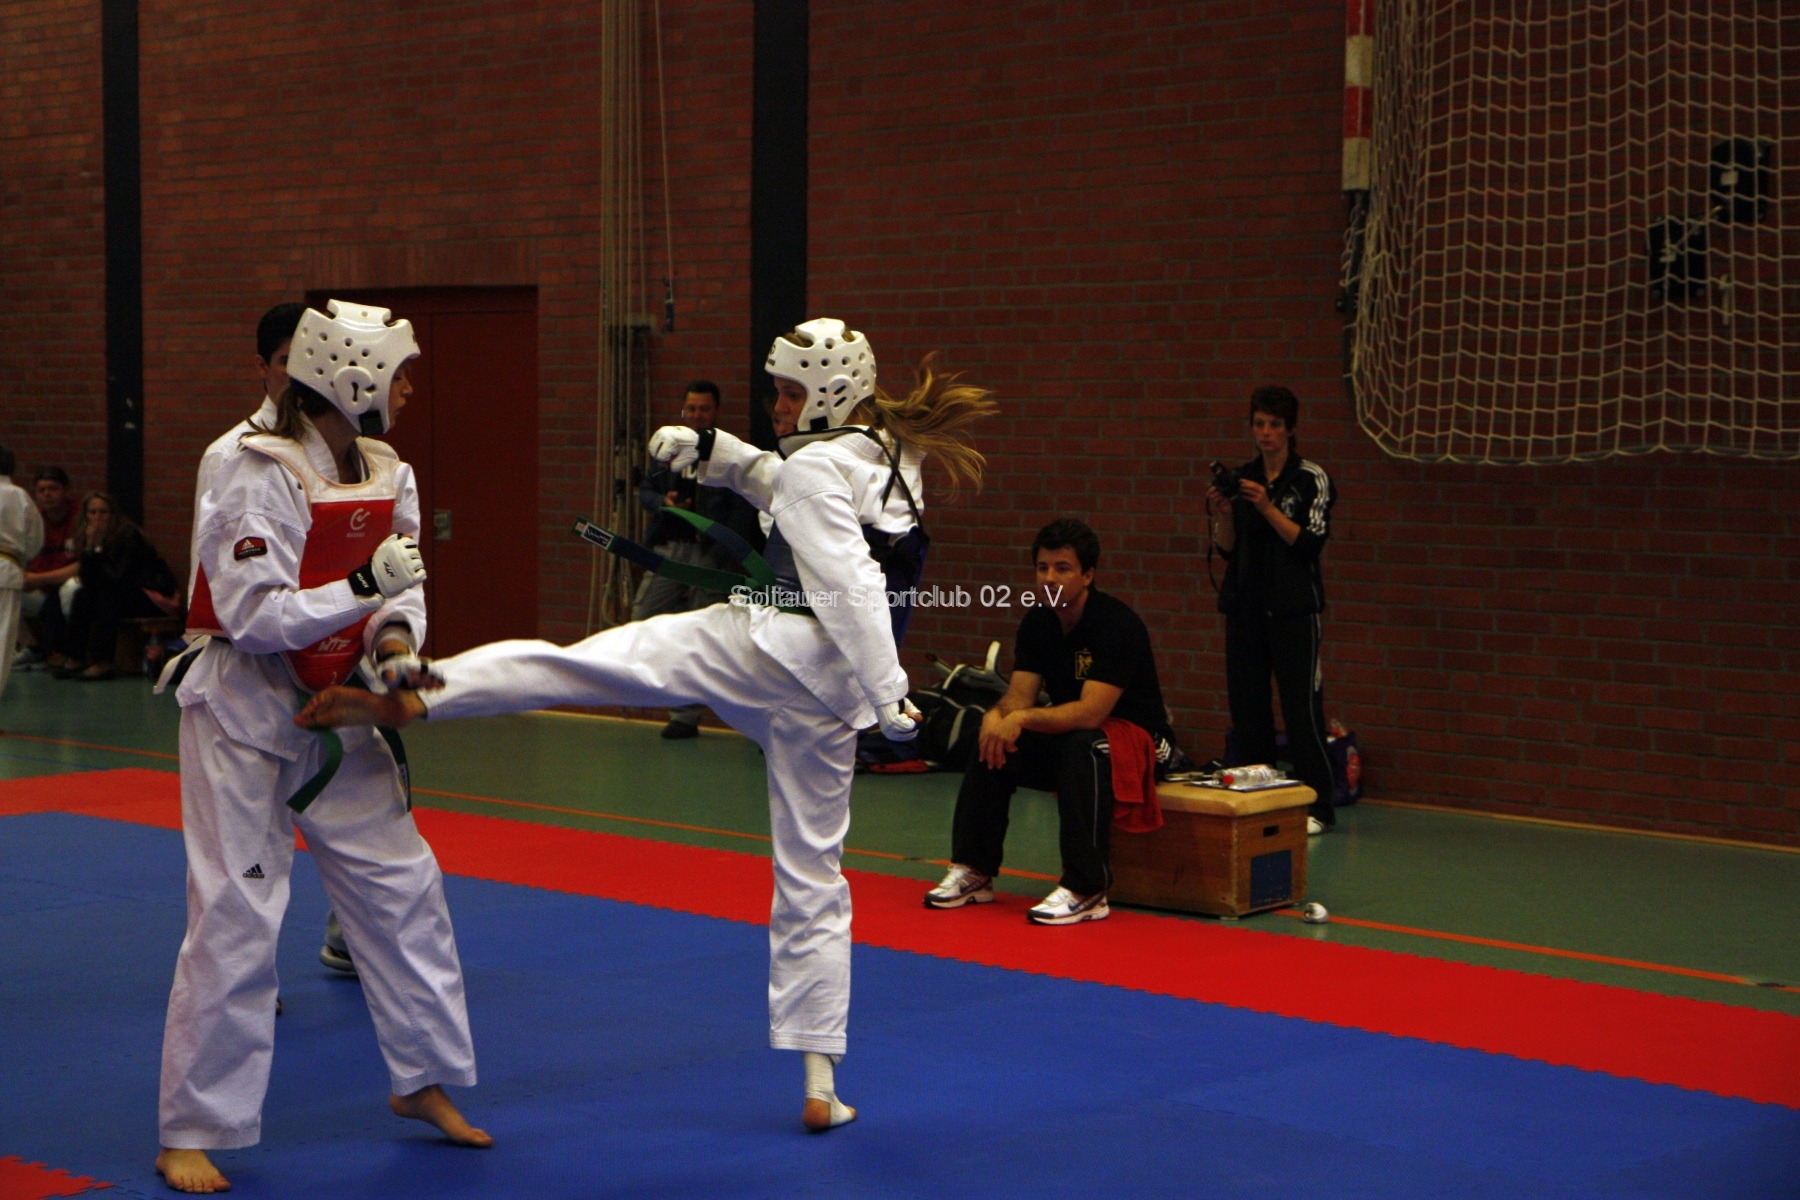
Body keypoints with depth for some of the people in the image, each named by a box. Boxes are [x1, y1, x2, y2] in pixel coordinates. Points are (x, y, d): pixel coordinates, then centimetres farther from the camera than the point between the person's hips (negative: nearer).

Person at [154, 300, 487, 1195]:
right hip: (243, 716, -7)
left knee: (401, 886, 10)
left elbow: (403, 582, 7)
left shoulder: (384, 474, 2)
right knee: (234, 919, -6)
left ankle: (422, 1080, 27)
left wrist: (396, 638, -14)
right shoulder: (258, 478, -21)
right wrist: (365, 588, -30)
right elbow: (252, 617, -25)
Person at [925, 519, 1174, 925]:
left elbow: (1091, 712, -31)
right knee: (993, 744, -13)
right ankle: (974, 872, -3)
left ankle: (1086, 891, -38)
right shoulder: (1038, 621, 0)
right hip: (1066, 730, 7)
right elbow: (1019, 696, -5)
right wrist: (996, 716, -28)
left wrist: (1024, 718, -40)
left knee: (1084, 744, -37)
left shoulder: (1116, 624, -23)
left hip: (1135, 735, -7)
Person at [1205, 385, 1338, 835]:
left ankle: (1318, 807, -5)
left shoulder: (1312, 479, -2)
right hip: (1245, 607, 5)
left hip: (1293, 608, -4)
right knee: (1247, 706, 3)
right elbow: (1228, 548, 10)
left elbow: (1310, 542, -10)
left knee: (1302, 706, -9)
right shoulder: (1240, 478, 10)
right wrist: (1223, 515, -10)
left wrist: (1267, 508, -18)